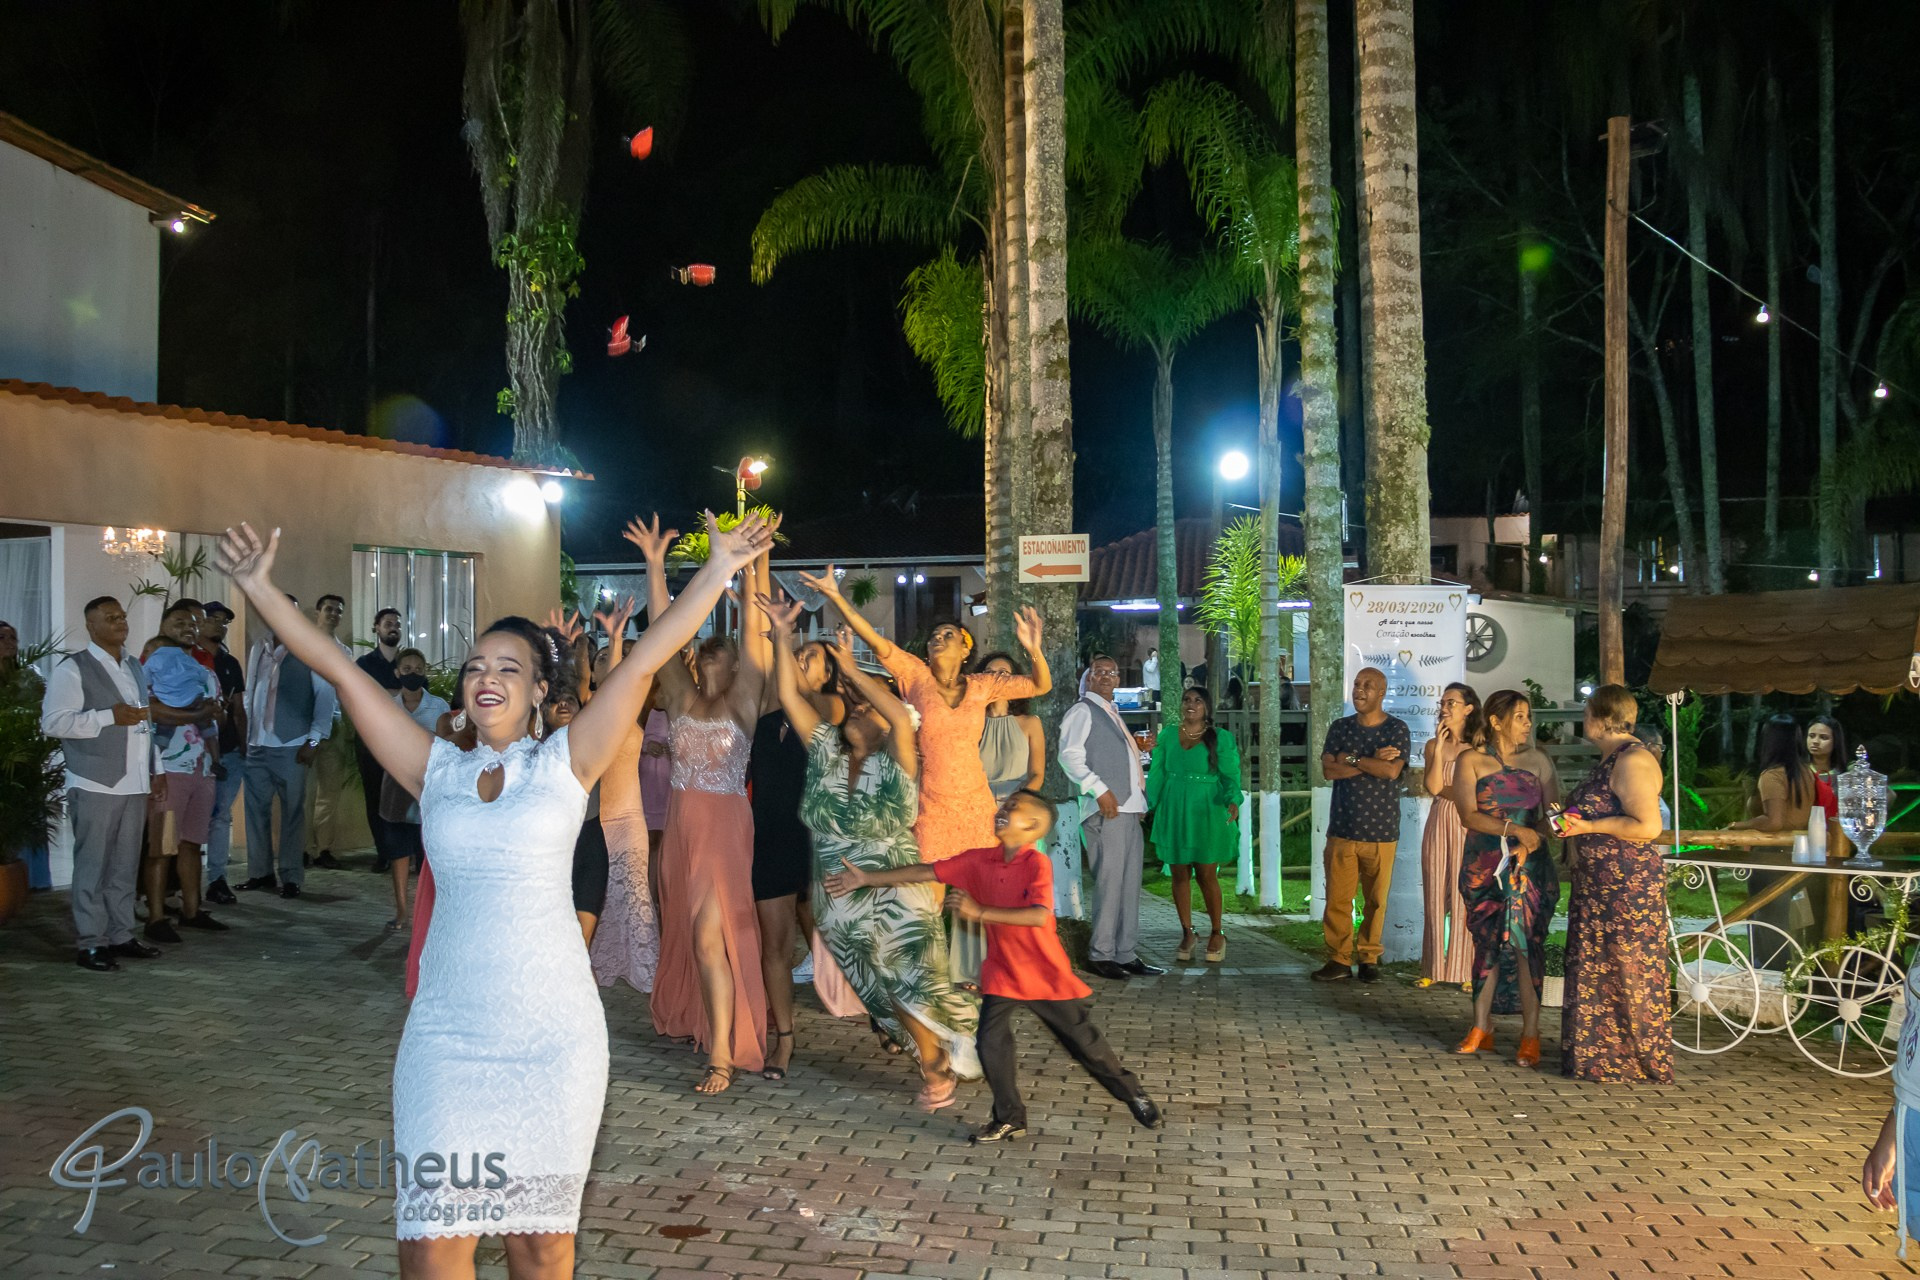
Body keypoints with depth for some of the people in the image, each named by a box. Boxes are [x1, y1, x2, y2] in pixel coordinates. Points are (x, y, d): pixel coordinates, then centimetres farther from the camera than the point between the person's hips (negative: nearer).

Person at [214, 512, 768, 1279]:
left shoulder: (564, 763, 2)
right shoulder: (437, 770, 8)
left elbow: (644, 664, -6)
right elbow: (341, 673, 5)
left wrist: (717, 571, -11)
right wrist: (258, 587, 2)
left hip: (551, 1035, -1)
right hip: (446, 1036, 2)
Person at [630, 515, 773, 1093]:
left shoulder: (741, 701, -3)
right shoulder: (682, 697, 8)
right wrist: (654, 565, -3)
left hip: (726, 827, -5)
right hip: (681, 824, 6)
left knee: (710, 934, -12)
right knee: (683, 929, 16)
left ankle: (723, 1054, -10)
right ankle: (692, 1016, 36)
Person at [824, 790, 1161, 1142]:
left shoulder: (1037, 864, -19)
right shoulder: (979, 861, -3)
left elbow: (1038, 916, -34)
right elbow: (925, 872, 0)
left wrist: (979, 911, -36)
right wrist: (867, 878, -2)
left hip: (1046, 976, -4)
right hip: (1002, 974, 4)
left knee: (1085, 1042, 8)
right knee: (991, 1043, -10)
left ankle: (1132, 1093, 33)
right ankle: (1009, 1119, 9)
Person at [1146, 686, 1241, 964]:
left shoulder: (1221, 738, 1)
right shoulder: (1168, 735, 8)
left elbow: (1231, 776, -2)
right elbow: (1156, 774, 8)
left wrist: (1233, 801, -21)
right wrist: (1145, 805, -2)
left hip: (1206, 815, -3)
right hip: (1174, 815, 3)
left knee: (1207, 876, -1)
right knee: (1180, 875, 4)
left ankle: (1216, 935, 15)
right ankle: (1187, 933, 17)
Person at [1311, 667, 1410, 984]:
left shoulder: (1396, 729, 0)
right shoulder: (1339, 728, 9)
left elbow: (1392, 770, -15)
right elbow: (1329, 770, -4)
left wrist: (1352, 759, -9)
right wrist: (1373, 760, -10)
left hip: (1381, 830, -2)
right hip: (1342, 827, 2)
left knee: (1376, 899, 3)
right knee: (1337, 897, -2)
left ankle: (1369, 958, 16)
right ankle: (1339, 960, 5)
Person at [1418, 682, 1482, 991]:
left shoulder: (1480, 746, 1)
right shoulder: (1433, 744, 9)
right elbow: (1433, 786, -4)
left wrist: (1443, 790, -6)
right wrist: (1439, 748, -8)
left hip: (1469, 826, -3)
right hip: (1439, 824, 3)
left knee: (1465, 897, -4)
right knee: (1436, 896, 4)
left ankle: (1466, 971, 2)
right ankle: (1436, 968, 9)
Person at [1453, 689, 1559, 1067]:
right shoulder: (1471, 761, 2)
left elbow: (1551, 813, 8)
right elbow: (1468, 815, -7)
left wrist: (1531, 841, -11)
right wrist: (1514, 829, -19)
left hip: (1528, 866, 1)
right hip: (1485, 866, 0)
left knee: (1524, 944, -6)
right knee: (1487, 943, 4)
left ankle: (1531, 1036, -3)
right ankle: (1481, 1030, 12)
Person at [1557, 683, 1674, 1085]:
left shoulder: (1633, 761, -17)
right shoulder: (1610, 759, 15)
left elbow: (1648, 826, -24)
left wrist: (1588, 826, -21)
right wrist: (1573, 823, 14)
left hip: (1628, 885, -11)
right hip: (1598, 884, 11)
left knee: (1630, 974, -2)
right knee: (1593, 970, 14)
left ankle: (1642, 1062, 9)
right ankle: (1596, 1056, 23)